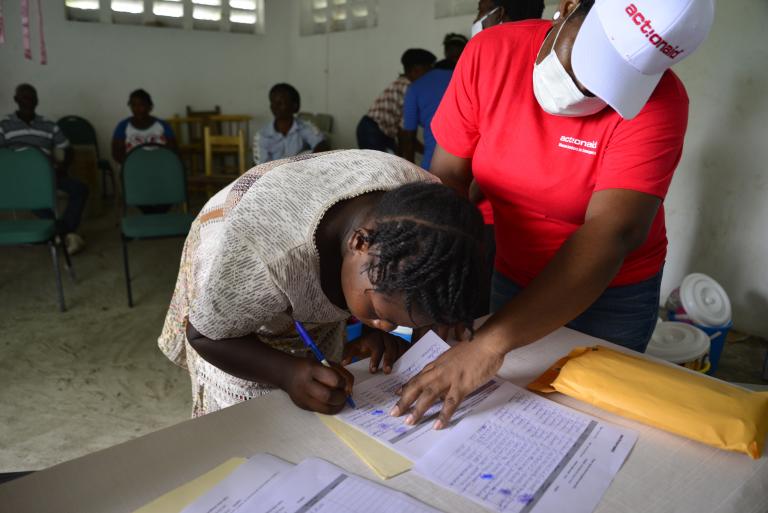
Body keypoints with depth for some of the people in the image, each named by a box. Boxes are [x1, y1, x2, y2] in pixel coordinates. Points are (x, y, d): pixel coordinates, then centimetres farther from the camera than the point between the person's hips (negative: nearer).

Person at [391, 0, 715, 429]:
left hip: (612, 294, -2)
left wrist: (492, 341, -42)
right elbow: (447, 176, -13)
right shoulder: (489, 54, -15)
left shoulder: (656, 101, -24)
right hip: (510, 277, 3)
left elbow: (611, 234, -34)